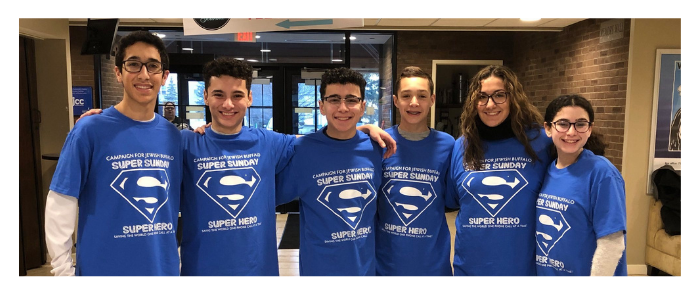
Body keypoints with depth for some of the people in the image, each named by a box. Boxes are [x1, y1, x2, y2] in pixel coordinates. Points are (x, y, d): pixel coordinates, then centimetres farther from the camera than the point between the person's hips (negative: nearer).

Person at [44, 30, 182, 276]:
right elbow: (60, 205, -10)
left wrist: (174, 258, 6)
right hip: (103, 268, -3)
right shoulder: (90, 130, -12)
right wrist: (63, 269, -9)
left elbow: (177, 203, 6)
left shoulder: (173, 135, -1)